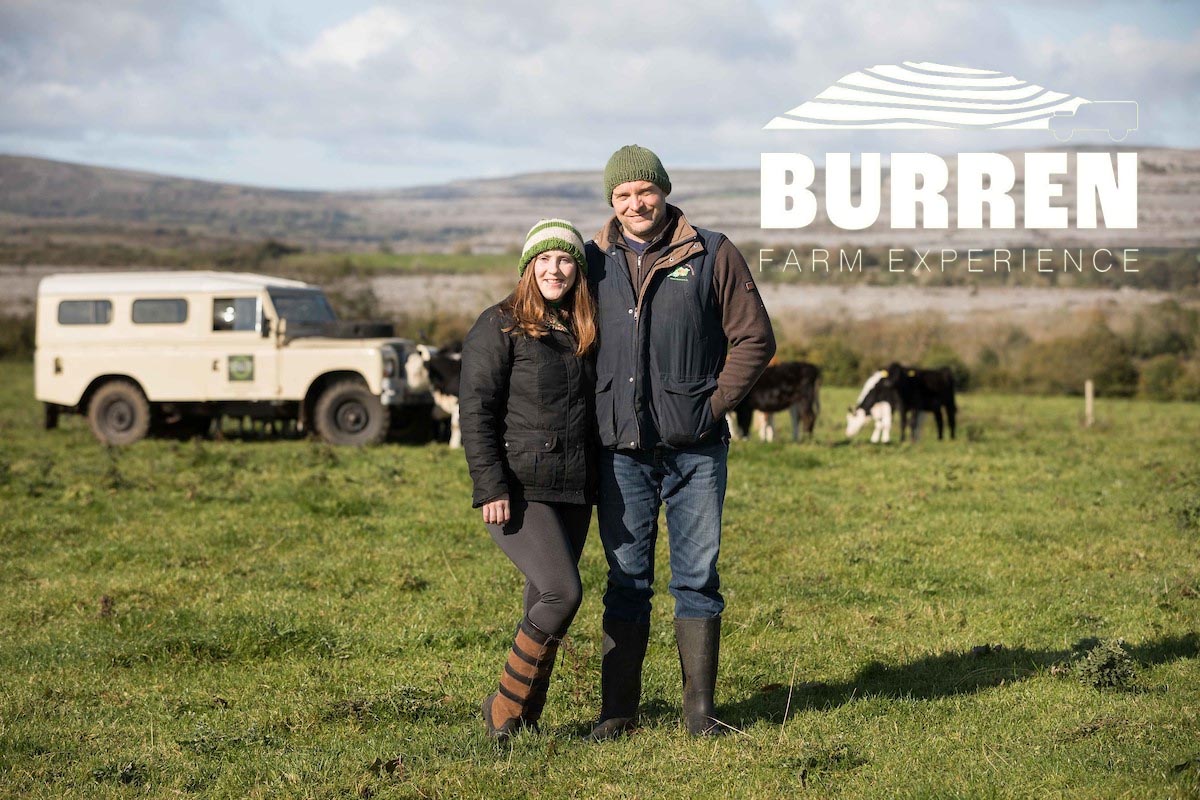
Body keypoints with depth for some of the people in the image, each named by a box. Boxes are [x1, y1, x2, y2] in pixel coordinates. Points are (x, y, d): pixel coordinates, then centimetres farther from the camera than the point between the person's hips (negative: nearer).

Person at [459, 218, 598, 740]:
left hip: (574, 492, 7)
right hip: (520, 491, -7)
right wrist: (492, 487, -17)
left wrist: (600, 488, 17)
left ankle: (526, 722, 17)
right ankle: (503, 712, -3)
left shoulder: (582, 333, 14)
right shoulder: (499, 327, -5)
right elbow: (476, 410, -10)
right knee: (562, 592, -18)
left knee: (545, 608, 7)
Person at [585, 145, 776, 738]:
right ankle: (617, 711, 10)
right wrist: (592, 415, 6)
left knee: (697, 578, 3)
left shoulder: (712, 255, 3)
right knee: (626, 582, 5)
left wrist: (713, 406, -4)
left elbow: (754, 338, 4)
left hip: (695, 447, -1)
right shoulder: (594, 262, 8)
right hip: (621, 450, 1)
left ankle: (700, 710, 10)